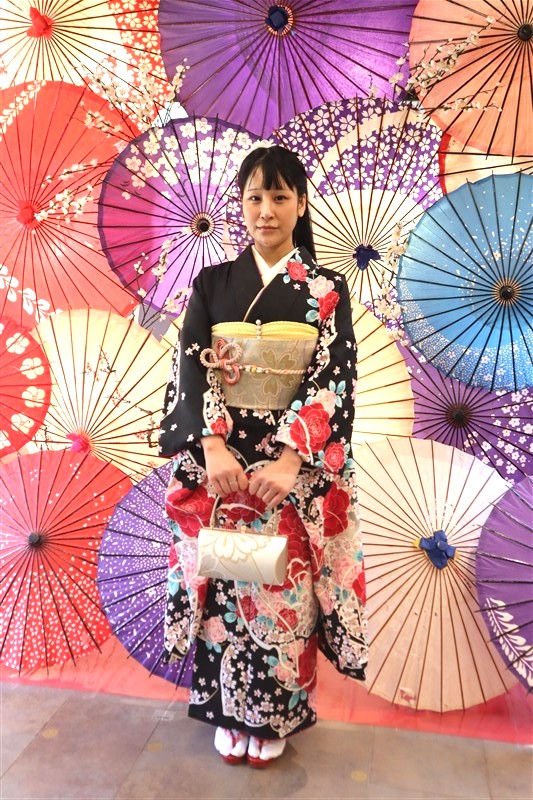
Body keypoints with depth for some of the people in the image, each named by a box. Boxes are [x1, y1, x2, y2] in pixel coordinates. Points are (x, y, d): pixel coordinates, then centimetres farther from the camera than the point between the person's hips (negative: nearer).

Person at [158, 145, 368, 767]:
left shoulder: (328, 289, 1)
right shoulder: (212, 283, 5)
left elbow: (336, 379, -8)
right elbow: (190, 365, -4)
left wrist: (290, 460, -20)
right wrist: (213, 445, -19)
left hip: (296, 467, -1)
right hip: (218, 461, 1)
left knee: (283, 591, 8)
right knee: (224, 587, 9)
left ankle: (274, 716, 31)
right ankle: (230, 713, 31)